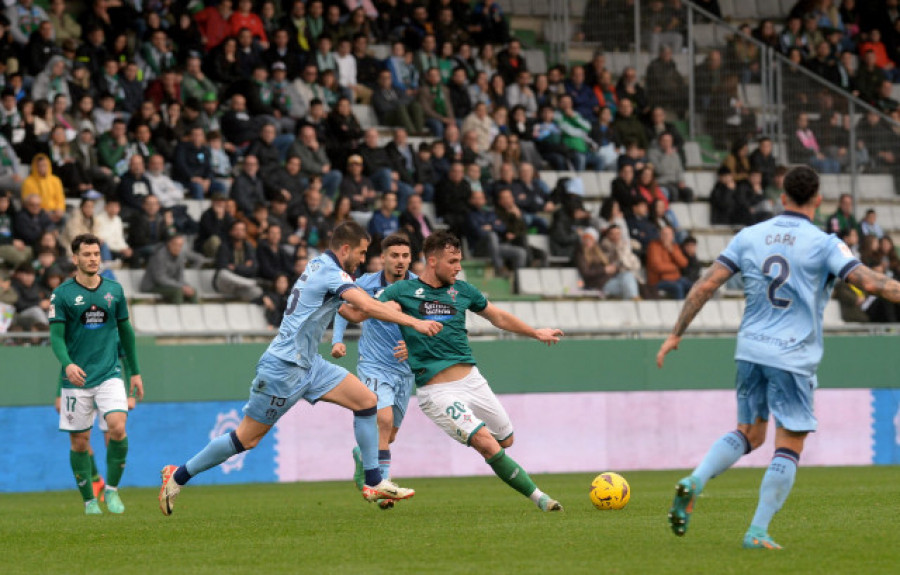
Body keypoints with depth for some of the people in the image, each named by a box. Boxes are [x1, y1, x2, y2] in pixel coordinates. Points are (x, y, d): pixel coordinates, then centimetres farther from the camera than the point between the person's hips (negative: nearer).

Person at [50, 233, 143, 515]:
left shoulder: (114, 290, 7)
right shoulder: (62, 294, -2)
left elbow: (125, 331, 16)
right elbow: (56, 336, -7)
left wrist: (135, 372, 17)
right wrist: (67, 364, -26)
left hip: (109, 373, 1)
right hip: (76, 378, -1)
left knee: (117, 428, -18)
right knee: (79, 442, 2)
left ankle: (111, 490, 0)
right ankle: (89, 500, 16)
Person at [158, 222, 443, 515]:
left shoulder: (318, 264, 11)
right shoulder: (331, 273, -17)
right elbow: (368, 306, -29)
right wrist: (414, 322, -28)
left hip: (308, 363, 10)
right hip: (284, 367, -10)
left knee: (366, 400, 2)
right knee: (246, 438, -2)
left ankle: (374, 483, 5)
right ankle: (177, 477, 11)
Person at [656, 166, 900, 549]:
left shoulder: (750, 236, 5)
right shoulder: (823, 244, -7)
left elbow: (706, 285, 3)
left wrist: (676, 334, 8)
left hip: (751, 349, 5)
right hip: (793, 359, -5)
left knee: (748, 433, 19)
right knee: (789, 447, 3)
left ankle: (694, 481, -5)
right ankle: (758, 532, -4)